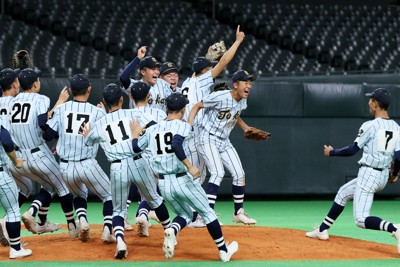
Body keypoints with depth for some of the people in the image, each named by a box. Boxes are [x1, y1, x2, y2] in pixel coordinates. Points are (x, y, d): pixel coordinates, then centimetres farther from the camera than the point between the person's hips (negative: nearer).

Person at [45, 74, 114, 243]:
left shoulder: (61, 109, 2)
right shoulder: (98, 112, -3)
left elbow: (47, 135, -1)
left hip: (66, 168, 3)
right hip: (88, 166, -3)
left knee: (79, 195, 30)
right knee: (109, 196, 17)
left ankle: (82, 220, 1)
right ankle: (108, 229, -5)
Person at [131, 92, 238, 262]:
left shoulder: (153, 129, 8)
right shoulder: (182, 126, -8)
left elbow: (136, 148, 14)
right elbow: (176, 145, -27)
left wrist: (135, 134, 32)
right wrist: (190, 166, -25)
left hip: (163, 184, 5)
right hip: (183, 181, -5)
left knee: (185, 215, 23)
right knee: (207, 212, 14)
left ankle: (171, 231, -11)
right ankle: (223, 251, 18)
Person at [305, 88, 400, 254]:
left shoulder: (370, 126, -14)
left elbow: (351, 150, -12)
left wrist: (331, 152, 6)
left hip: (368, 174, -8)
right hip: (383, 177, 8)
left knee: (361, 220, -10)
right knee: (343, 193, 27)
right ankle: (322, 230, 33)